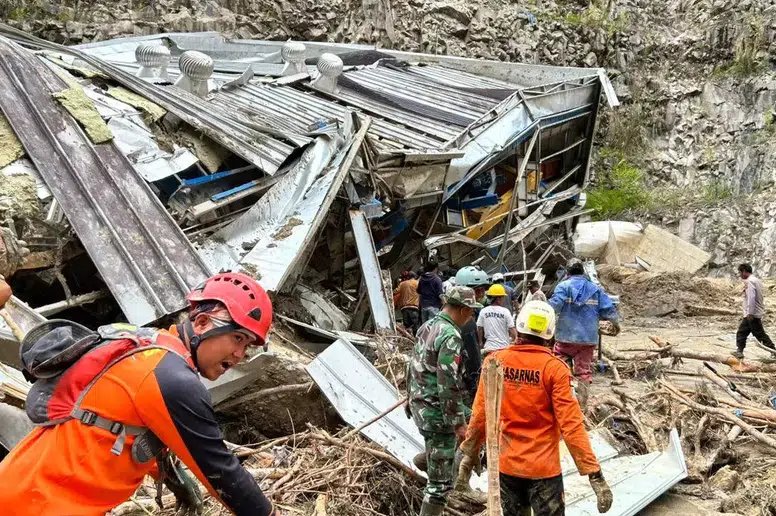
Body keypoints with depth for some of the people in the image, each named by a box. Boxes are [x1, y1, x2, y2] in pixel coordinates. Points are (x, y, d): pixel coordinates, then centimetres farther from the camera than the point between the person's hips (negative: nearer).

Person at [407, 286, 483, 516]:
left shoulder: (427, 325, 7)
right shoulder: (451, 336, -22)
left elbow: (414, 366, 17)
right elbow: (448, 385, -25)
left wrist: (412, 398, 27)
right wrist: (458, 423, -19)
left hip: (419, 404, 9)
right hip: (436, 411, -9)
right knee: (441, 480, 1)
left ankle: (426, 455, 33)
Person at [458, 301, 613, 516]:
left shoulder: (494, 361, -6)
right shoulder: (553, 368, -15)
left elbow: (480, 414, -2)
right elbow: (571, 424, -17)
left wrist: (470, 453, 12)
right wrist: (595, 474, -12)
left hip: (505, 464, 3)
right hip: (543, 467, -3)